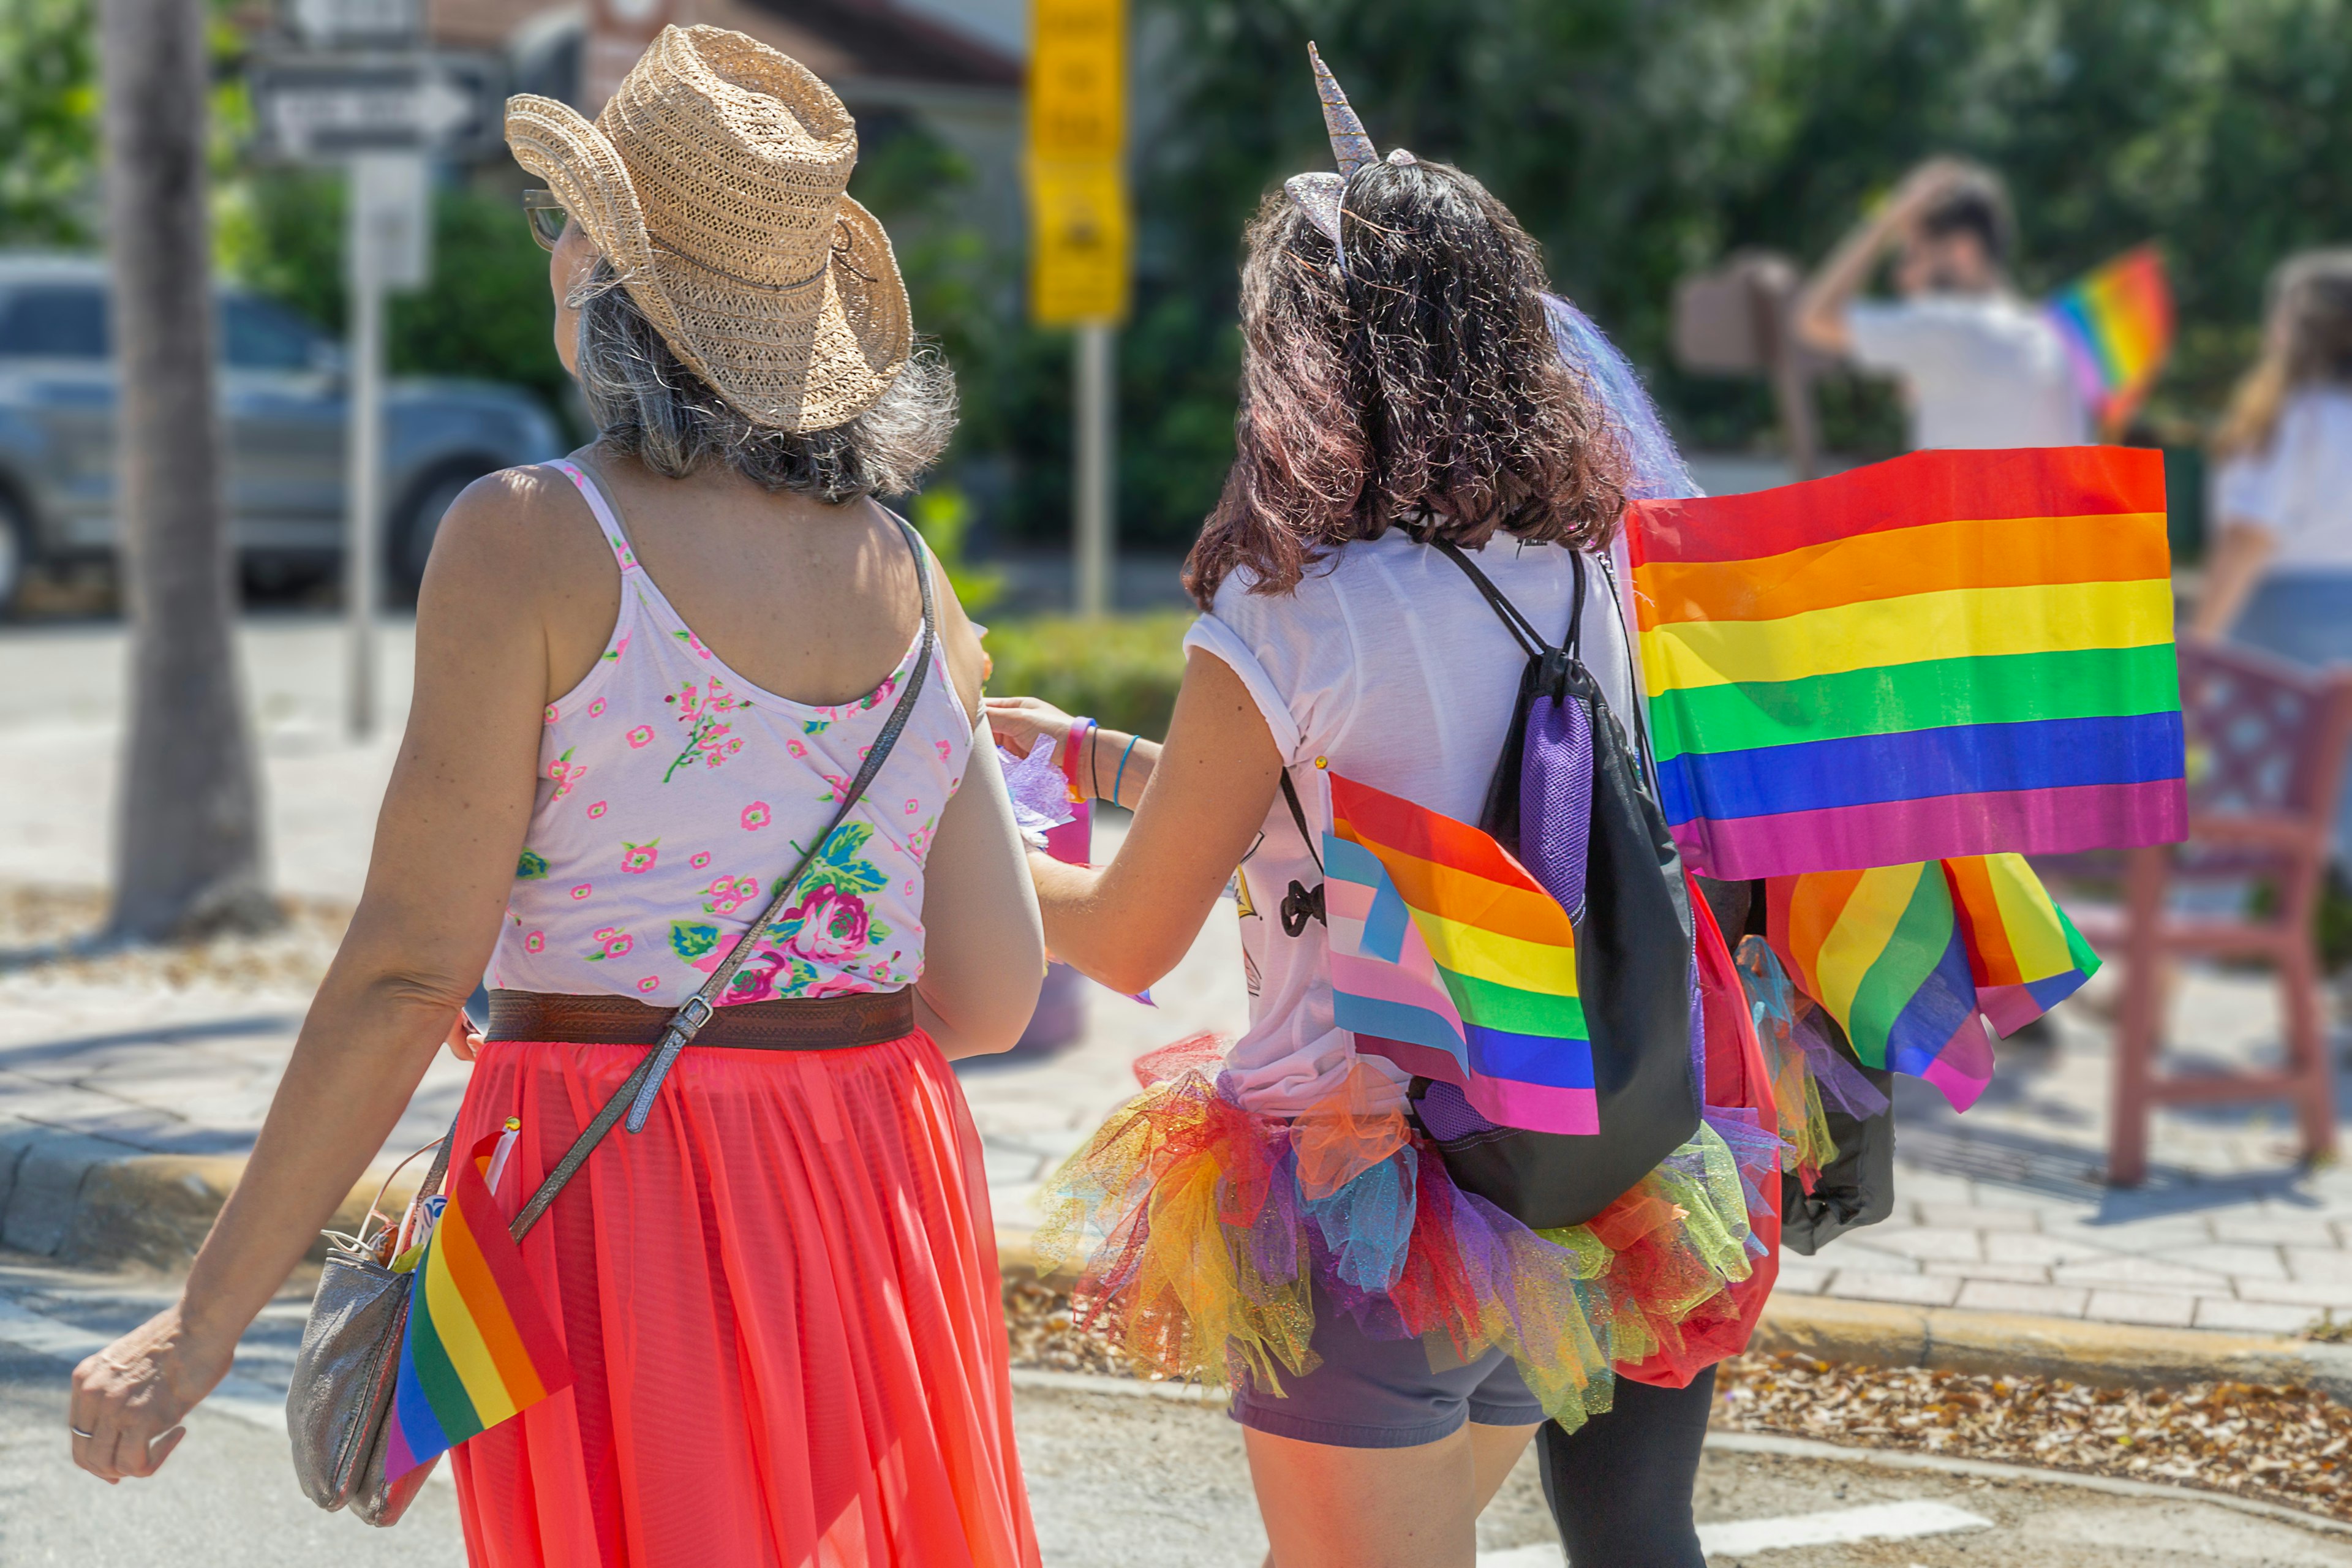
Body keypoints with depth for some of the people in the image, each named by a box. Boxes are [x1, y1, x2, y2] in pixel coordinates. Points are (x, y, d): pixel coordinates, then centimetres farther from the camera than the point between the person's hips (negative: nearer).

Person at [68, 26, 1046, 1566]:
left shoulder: (531, 540, -10)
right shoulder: (911, 575, 5)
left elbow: (411, 969, -13)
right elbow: (992, 994, 4)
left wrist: (207, 1319, -8)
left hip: (614, 1197, -5)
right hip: (886, 1194, 5)